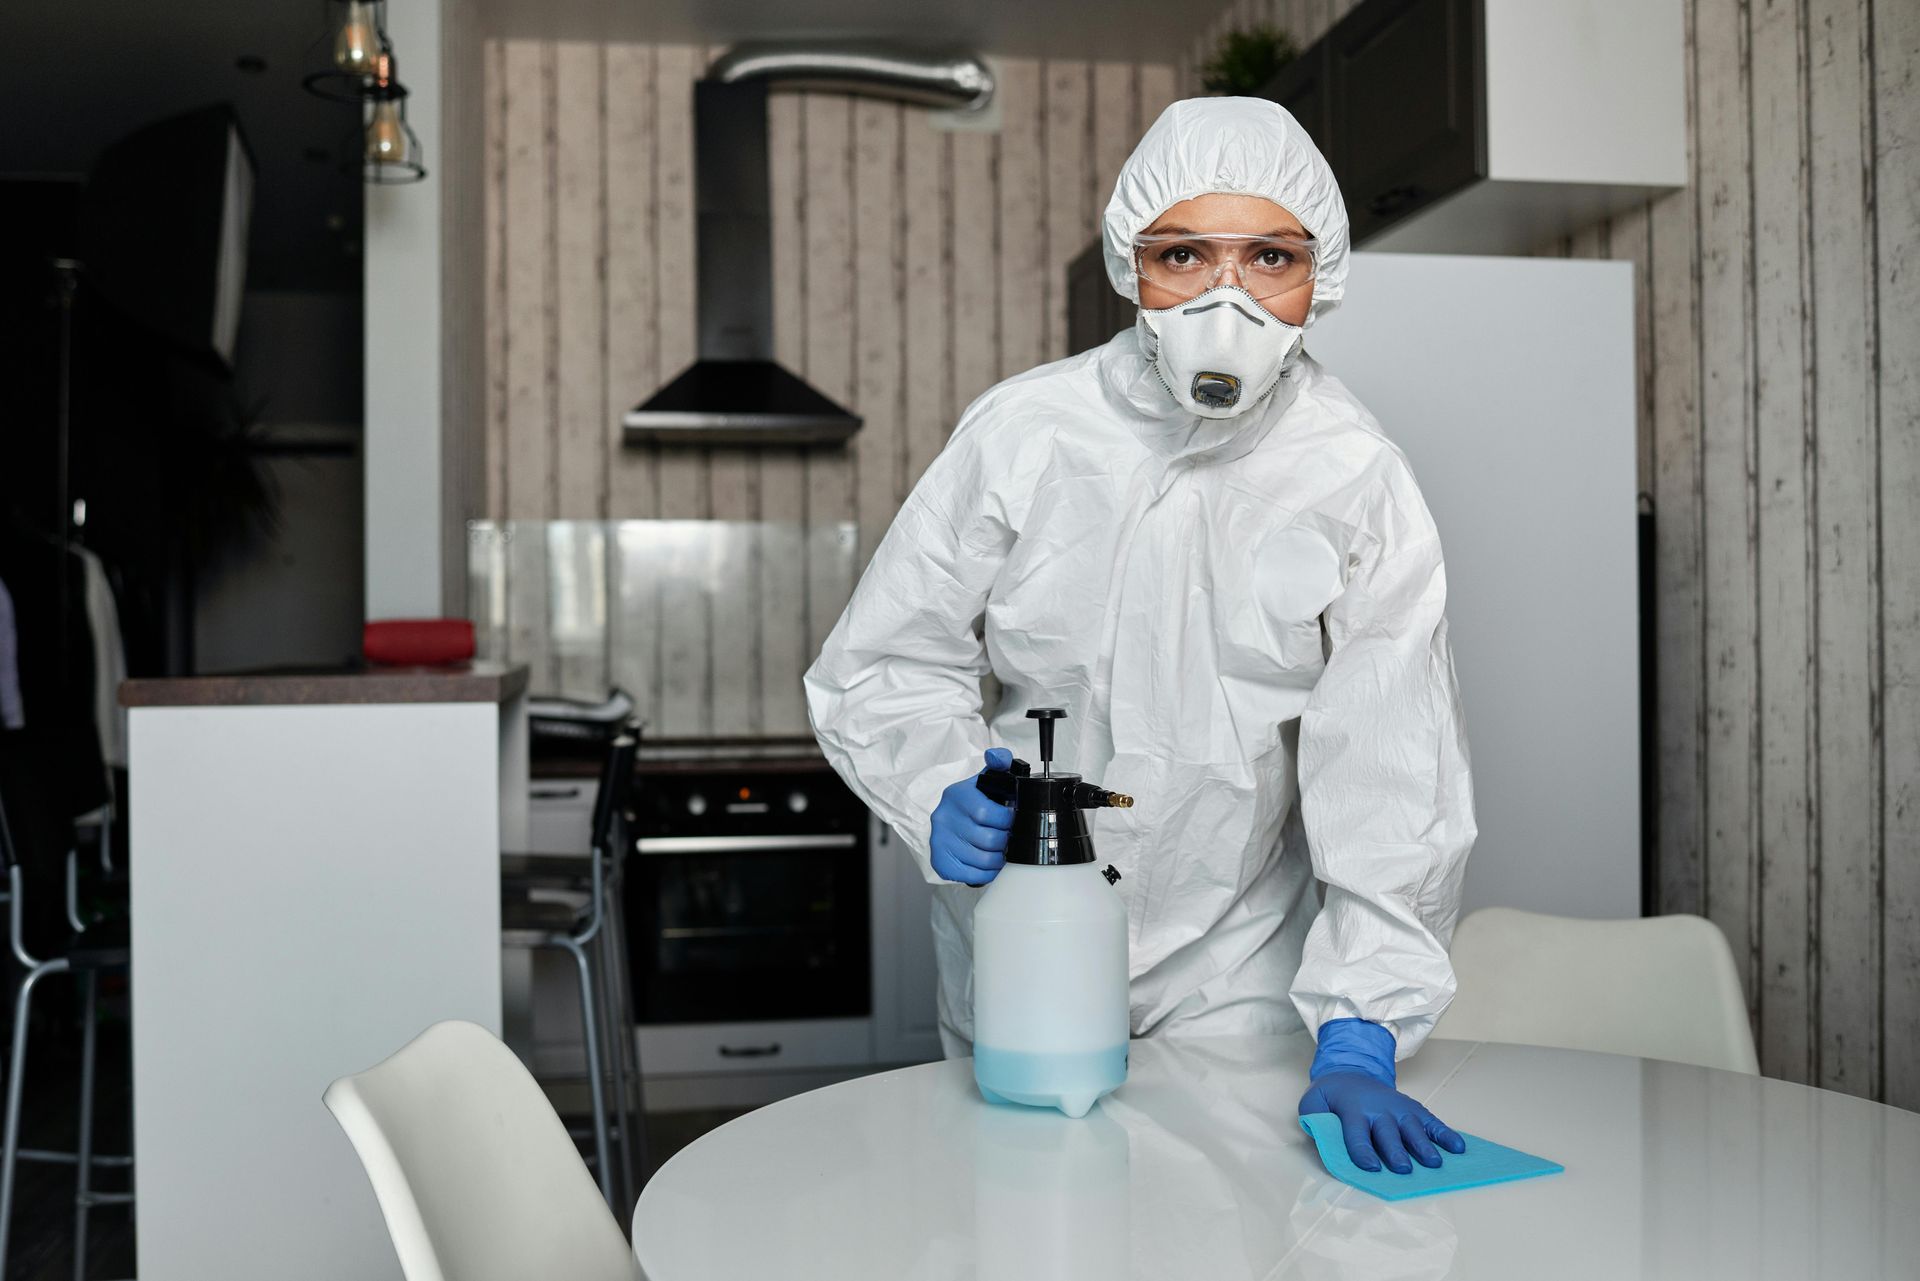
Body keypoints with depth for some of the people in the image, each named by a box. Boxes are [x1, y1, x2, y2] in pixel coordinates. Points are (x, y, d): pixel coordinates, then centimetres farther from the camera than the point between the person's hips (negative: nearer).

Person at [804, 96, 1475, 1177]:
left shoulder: (1360, 484, -11)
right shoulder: (1023, 432, -12)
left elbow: (1392, 783, -14)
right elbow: (882, 666, -3)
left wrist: (1359, 1044, -21)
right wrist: (942, 799, -24)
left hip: (1236, 977, 0)